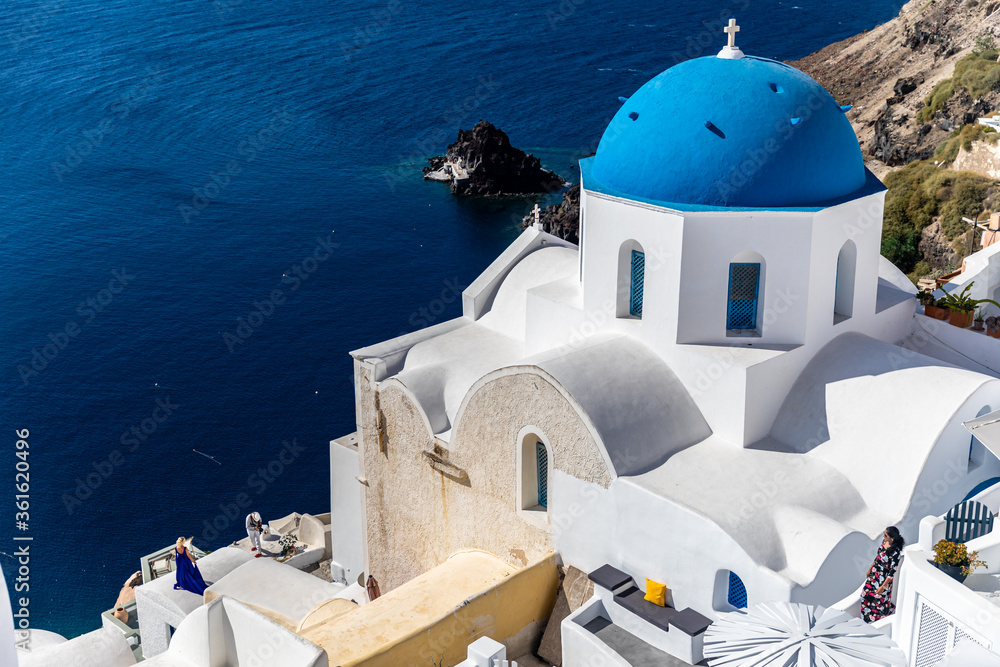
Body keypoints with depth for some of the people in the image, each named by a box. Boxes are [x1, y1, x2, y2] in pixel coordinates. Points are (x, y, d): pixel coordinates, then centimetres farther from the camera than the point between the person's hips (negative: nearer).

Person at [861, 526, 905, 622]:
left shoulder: (895, 552, -31)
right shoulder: (884, 542, -8)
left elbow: (893, 571, -23)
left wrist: (883, 586, -19)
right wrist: (870, 569, 18)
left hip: (884, 578, -8)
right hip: (874, 574, 8)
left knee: (879, 599, 10)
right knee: (866, 593, 21)